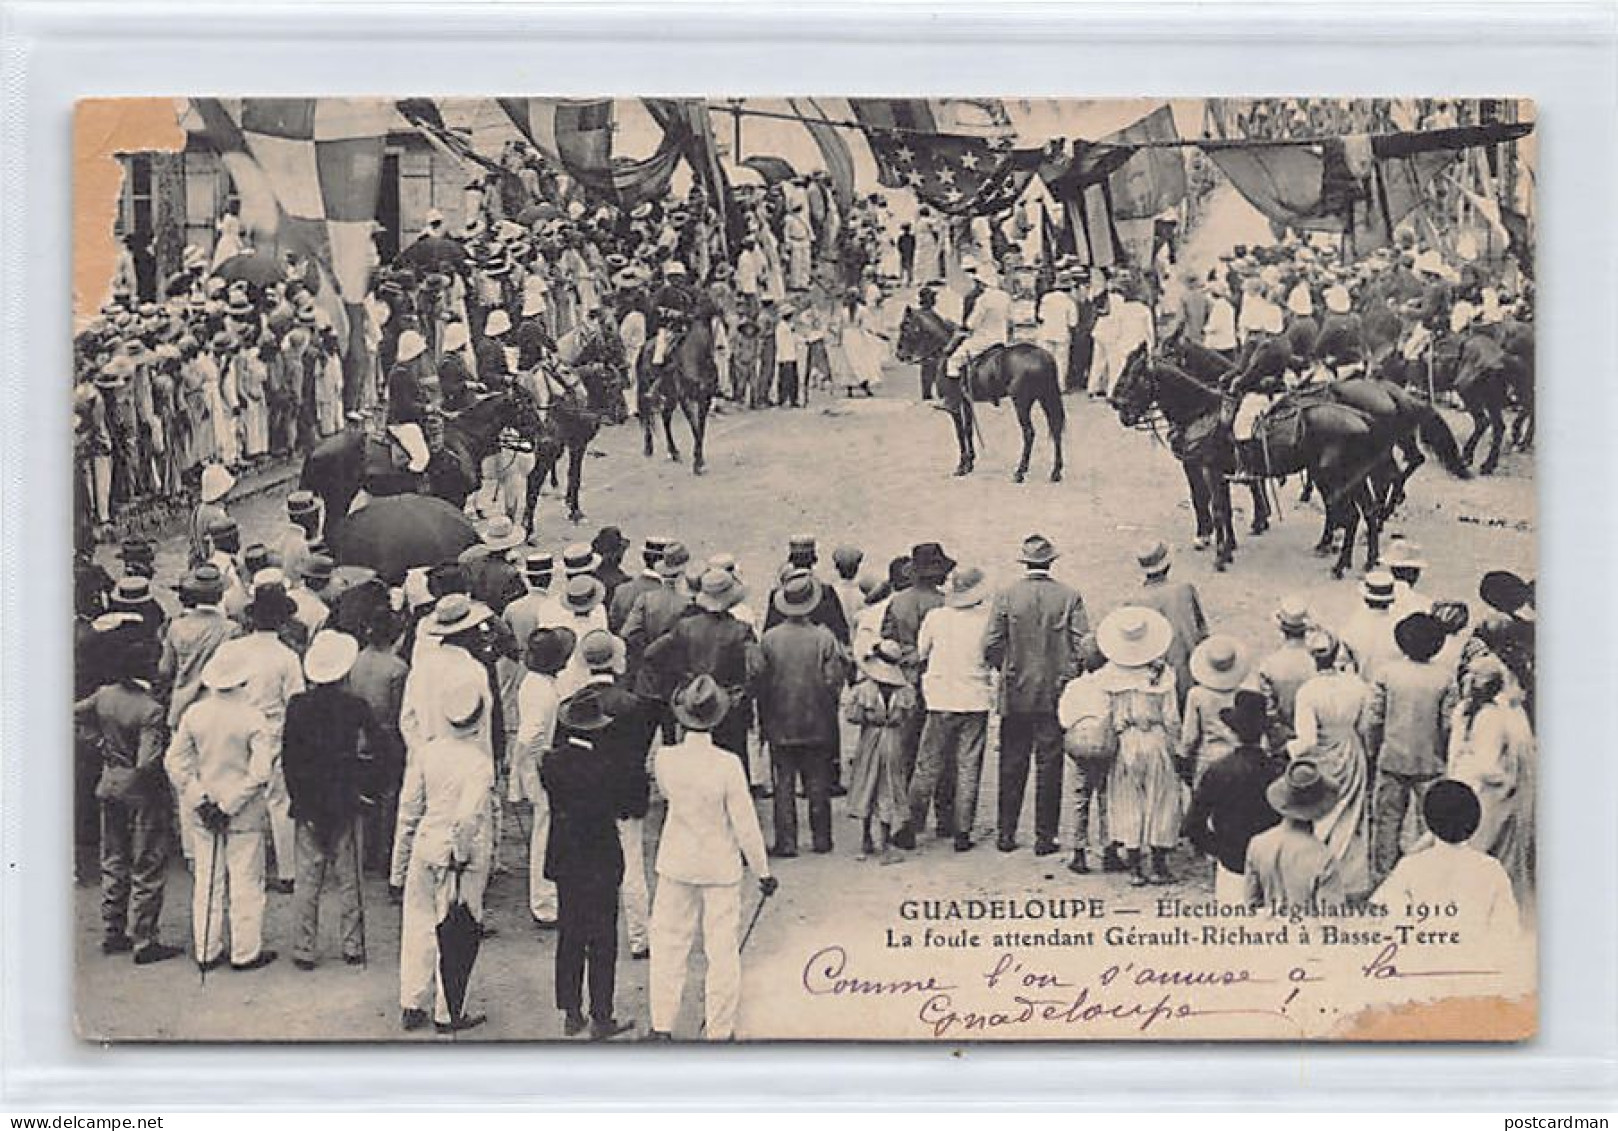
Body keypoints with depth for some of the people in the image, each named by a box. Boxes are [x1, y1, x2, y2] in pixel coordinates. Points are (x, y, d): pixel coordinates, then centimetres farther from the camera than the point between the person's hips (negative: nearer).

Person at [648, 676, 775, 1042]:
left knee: (668, 944, 14)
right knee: (722, 949, 9)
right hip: (721, 867, -2)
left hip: (676, 864, 2)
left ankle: (662, 1027, 21)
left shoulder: (664, 759, -14)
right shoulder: (727, 766, -22)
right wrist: (762, 871, -4)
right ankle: (719, 1031, 17)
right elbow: (746, 824, -15)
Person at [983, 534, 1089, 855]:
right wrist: (1071, 675, 8)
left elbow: (991, 645, -6)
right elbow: (1083, 646, -8)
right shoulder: (1070, 597, -6)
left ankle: (1007, 834, 12)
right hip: (1056, 695, 0)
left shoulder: (1006, 595, -5)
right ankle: (1045, 837, 8)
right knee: (1050, 766, 6)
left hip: (1015, 695, 0)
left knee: (1012, 767, 9)